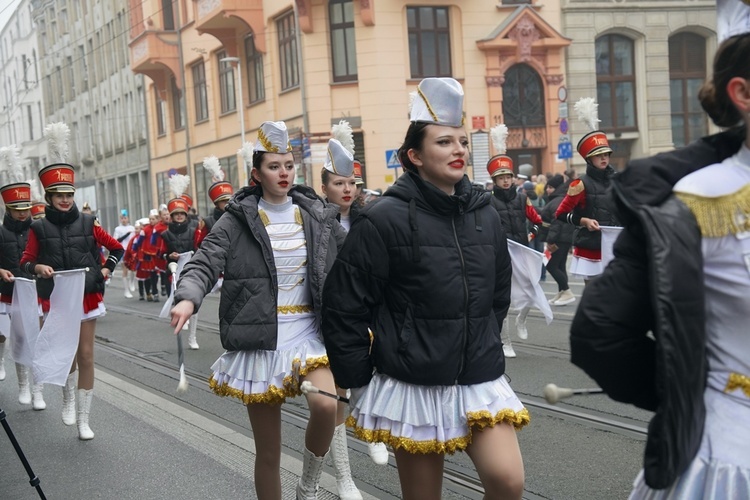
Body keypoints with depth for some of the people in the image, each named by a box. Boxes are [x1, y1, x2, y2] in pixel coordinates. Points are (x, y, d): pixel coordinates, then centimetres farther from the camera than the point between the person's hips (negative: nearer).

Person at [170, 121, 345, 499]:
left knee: (326, 405, -27)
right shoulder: (237, 220, -3)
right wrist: (187, 298, -32)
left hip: (309, 335, 1)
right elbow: (204, 264, -12)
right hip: (259, 343, -1)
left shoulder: (318, 216, 5)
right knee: (268, 452, 6)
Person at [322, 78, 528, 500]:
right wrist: (359, 382, -7)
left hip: (480, 381, 4)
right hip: (413, 386, -4)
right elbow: (344, 308, -9)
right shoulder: (384, 220, -11)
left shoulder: (486, 216, 5)